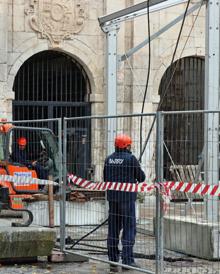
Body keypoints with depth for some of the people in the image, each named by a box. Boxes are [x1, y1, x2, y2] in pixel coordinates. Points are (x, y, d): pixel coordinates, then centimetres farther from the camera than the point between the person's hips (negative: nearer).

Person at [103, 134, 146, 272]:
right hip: (127, 197, -5)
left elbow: (106, 178, 12)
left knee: (113, 228, 10)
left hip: (112, 197, 5)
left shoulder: (109, 159, 6)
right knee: (129, 228, 0)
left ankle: (113, 260, 11)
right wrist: (136, 178, 16)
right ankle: (127, 259, -4)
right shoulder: (131, 158, -10)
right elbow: (141, 177, -4)